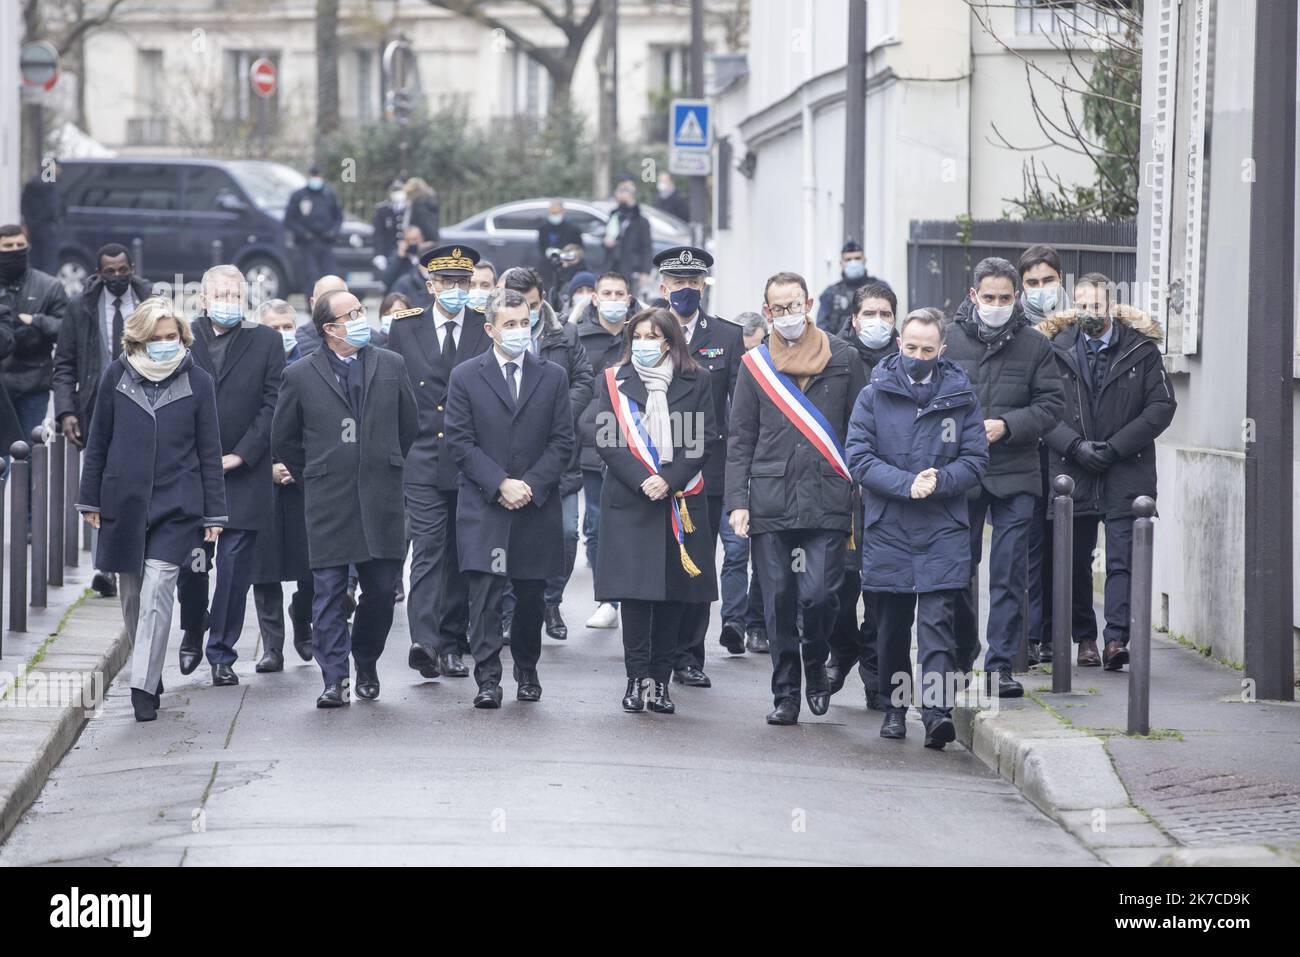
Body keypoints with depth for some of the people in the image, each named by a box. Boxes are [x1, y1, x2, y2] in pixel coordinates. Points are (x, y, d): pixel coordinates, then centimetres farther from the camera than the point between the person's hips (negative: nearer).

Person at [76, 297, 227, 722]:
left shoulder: (198, 382, 0)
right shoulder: (116, 376, 3)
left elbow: (209, 452, 3)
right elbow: (98, 442, 9)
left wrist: (214, 513, 2)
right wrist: (90, 499, 8)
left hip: (176, 504, -2)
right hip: (124, 502, 2)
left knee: (157, 589, -13)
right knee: (132, 594, 9)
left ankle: (144, 687, -14)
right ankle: (148, 674, 25)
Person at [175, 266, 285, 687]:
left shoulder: (265, 341, 3)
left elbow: (272, 403, 0)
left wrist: (240, 455, -8)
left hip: (243, 474, -1)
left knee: (234, 567, -2)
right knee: (190, 563, 4)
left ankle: (222, 653, 7)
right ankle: (193, 630, 30)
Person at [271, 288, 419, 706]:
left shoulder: (391, 366, 7)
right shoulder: (300, 376, 1)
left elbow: (409, 425, 18)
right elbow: (283, 440, 11)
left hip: (380, 499, 2)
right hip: (328, 503, -2)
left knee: (382, 589, 4)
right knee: (329, 593, -4)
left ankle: (366, 664, 23)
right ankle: (335, 679, -2)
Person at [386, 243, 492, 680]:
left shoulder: (489, 332, 4)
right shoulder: (404, 332, 6)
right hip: (423, 465, -1)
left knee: (461, 556, 6)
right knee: (429, 549, -12)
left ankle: (451, 644, 15)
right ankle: (425, 642, -23)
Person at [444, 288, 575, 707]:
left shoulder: (553, 377, 8)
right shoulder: (465, 377, 3)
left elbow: (562, 442, 4)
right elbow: (460, 441, -2)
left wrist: (531, 485, -9)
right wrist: (500, 484, -13)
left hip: (537, 509, 2)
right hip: (483, 507, -2)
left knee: (531, 594, 8)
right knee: (485, 592, -10)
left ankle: (527, 669, 25)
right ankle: (488, 678, -10)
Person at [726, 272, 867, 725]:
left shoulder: (843, 358, 7)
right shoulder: (755, 365, 9)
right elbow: (740, 441, 10)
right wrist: (737, 500, 0)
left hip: (827, 500, -1)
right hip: (770, 502, 1)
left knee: (819, 593, -11)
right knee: (779, 601, 2)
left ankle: (816, 665, 17)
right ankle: (785, 693, 13)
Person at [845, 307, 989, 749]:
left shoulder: (961, 397, 6)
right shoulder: (874, 395, 4)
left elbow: (976, 460, 4)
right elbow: (858, 457, -3)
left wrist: (939, 482, -15)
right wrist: (906, 484, -17)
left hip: (943, 532, -1)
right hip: (887, 529, 1)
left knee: (937, 622, -12)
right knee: (892, 626, 10)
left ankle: (937, 712, -21)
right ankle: (895, 708, 25)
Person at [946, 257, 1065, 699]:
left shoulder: (1035, 347, 4)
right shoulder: (949, 340, 4)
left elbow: (1052, 403, 3)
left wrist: (1007, 426, -11)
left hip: (1014, 477, -1)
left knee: (1009, 573, -3)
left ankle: (1000, 664, 1)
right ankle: (962, 650, 27)